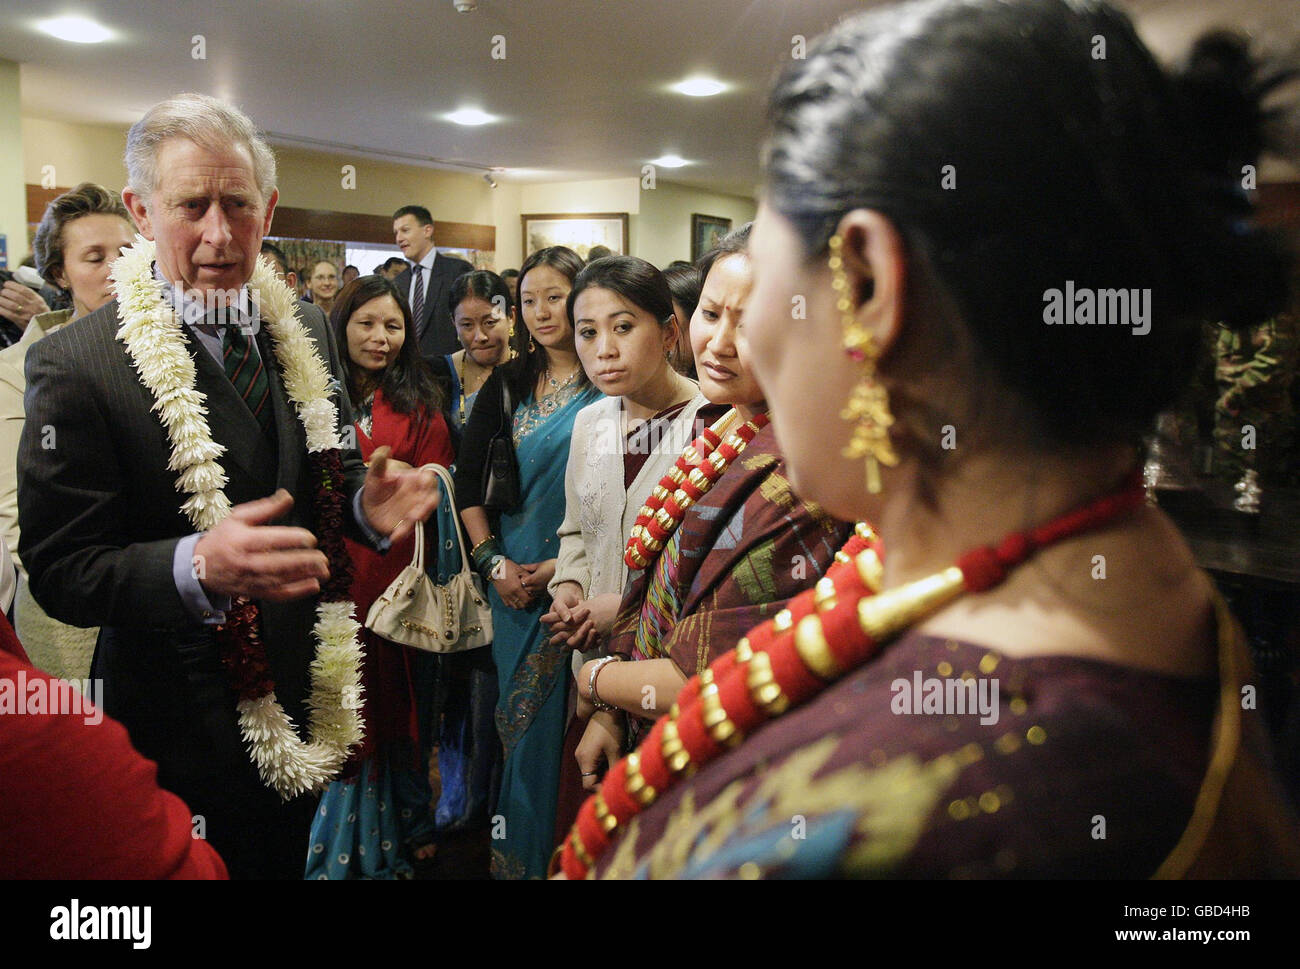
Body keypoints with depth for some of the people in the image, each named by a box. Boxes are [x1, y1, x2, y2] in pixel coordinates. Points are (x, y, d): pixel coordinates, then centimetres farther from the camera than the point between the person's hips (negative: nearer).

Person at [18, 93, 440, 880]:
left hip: (316, 705, 5)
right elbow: (60, 571, -16)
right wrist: (197, 568, -34)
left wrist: (367, 504, -11)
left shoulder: (307, 329, 2)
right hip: (191, 729, -5)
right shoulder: (77, 365, -16)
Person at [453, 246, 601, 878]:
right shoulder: (507, 383, 7)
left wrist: (568, 562, -15)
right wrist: (493, 561, -2)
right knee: (517, 714, 14)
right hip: (514, 576, 4)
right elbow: (467, 478, 8)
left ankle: (538, 851, 25)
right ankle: (518, 856, 33)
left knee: (555, 714, 4)